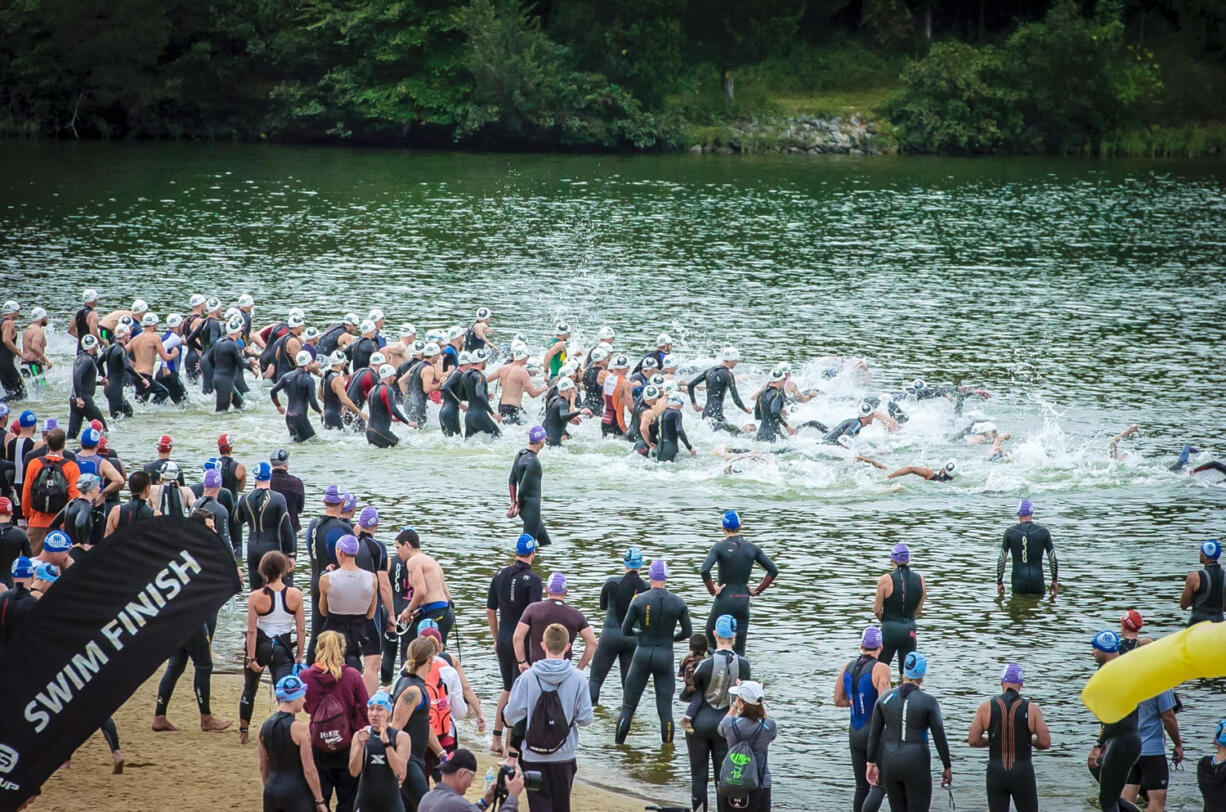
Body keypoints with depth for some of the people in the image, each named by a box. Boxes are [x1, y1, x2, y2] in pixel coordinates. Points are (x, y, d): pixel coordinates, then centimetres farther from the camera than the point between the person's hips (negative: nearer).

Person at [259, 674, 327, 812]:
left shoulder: (264, 727, 5)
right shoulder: (300, 728, -14)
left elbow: (263, 767, 13)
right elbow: (309, 770, -13)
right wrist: (319, 801, -5)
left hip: (271, 792, 7)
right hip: (297, 793, -6)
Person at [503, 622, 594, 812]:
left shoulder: (528, 678, -10)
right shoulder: (577, 678, -9)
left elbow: (511, 716, -9)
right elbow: (585, 718, -6)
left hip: (533, 756, -1)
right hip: (564, 756, 1)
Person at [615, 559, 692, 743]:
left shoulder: (639, 601, -9)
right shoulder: (678, 603, -6)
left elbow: (625, 631, -4)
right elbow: (687, 632, 3)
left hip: (642, 654, -1)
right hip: (665, 657, 1)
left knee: (628, 707, 10)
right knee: (665, 709, 6)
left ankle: (618, 746, 14)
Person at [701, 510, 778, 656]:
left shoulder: (719, 547, -9)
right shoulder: (752, 548, 2)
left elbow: (704, 570, -23)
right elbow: (773, 571, 2)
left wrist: (712, 590, -9)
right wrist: (757, 590, 6)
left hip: (724, 601, -4)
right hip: (743, 602, 4)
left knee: (711, 638, 18)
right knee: (739, 651, 9)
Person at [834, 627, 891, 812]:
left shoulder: (848, 666, 3)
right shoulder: (881, 669, -15)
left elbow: (838, 701, 10)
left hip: (854, 733, 6)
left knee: (861, 787, 15)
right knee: (879, 786, -2)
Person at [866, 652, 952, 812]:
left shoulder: (885, 699, 2)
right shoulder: (929, 702, -9)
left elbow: (874, 734, 5)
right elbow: (940, 738, -7)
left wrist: (871, 763, 13)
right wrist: (948, 767, 4)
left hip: (890, 763, 4)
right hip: (916, 766, -4)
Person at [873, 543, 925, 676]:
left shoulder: (885, 580, -11)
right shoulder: (920, 579, -1)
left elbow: (877, 610, -5)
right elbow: (918, 610, 7)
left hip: (889, 630, -3)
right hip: (910, 630, 3)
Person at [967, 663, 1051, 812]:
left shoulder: (986, 707, -3)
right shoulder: (1031, 709, -7)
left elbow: (973, 740, -3)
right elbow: (1045, 743, -6)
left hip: (996, 773, 1)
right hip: (1023, 774, -1)